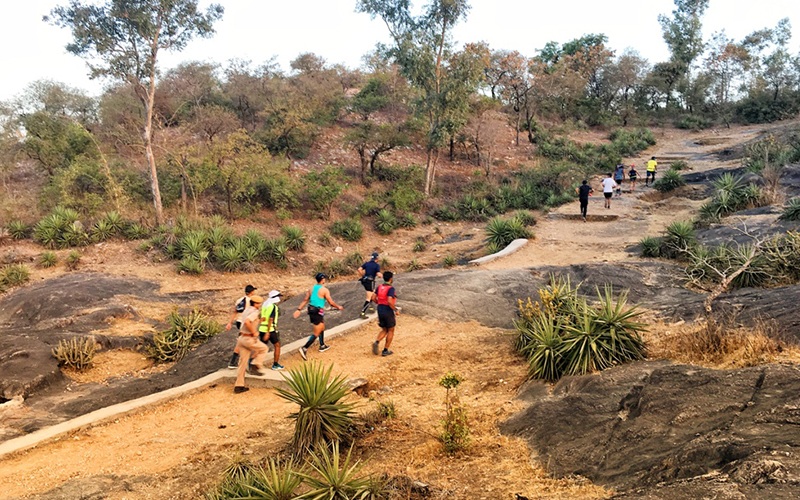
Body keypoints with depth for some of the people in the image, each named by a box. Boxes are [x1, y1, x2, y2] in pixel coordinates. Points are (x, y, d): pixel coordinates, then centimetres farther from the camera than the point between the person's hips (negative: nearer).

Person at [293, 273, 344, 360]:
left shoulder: (312, 288, 7)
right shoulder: (324, 290, -11)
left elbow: (305, 300, 5)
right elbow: (331, 303, -8)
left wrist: (299, 309, 6)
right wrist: (338, 307, 9)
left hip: (311, 310, 8)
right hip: (318, 312, -8)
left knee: (322, 327, 27)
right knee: (316, 333, -2)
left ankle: (322, 346, 40)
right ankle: (304, 348, -16)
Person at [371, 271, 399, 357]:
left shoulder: (379, 287, 5)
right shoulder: (391, 288, -17)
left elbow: (373, 298, 7)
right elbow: (390, 301, -27)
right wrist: (396, 310, -16)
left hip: (380, 310, 7)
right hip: (388, 311, -7)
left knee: (384, 330, 20)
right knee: (391, 330, 11)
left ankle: (377, 342, -6)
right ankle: (385, 350, 12)